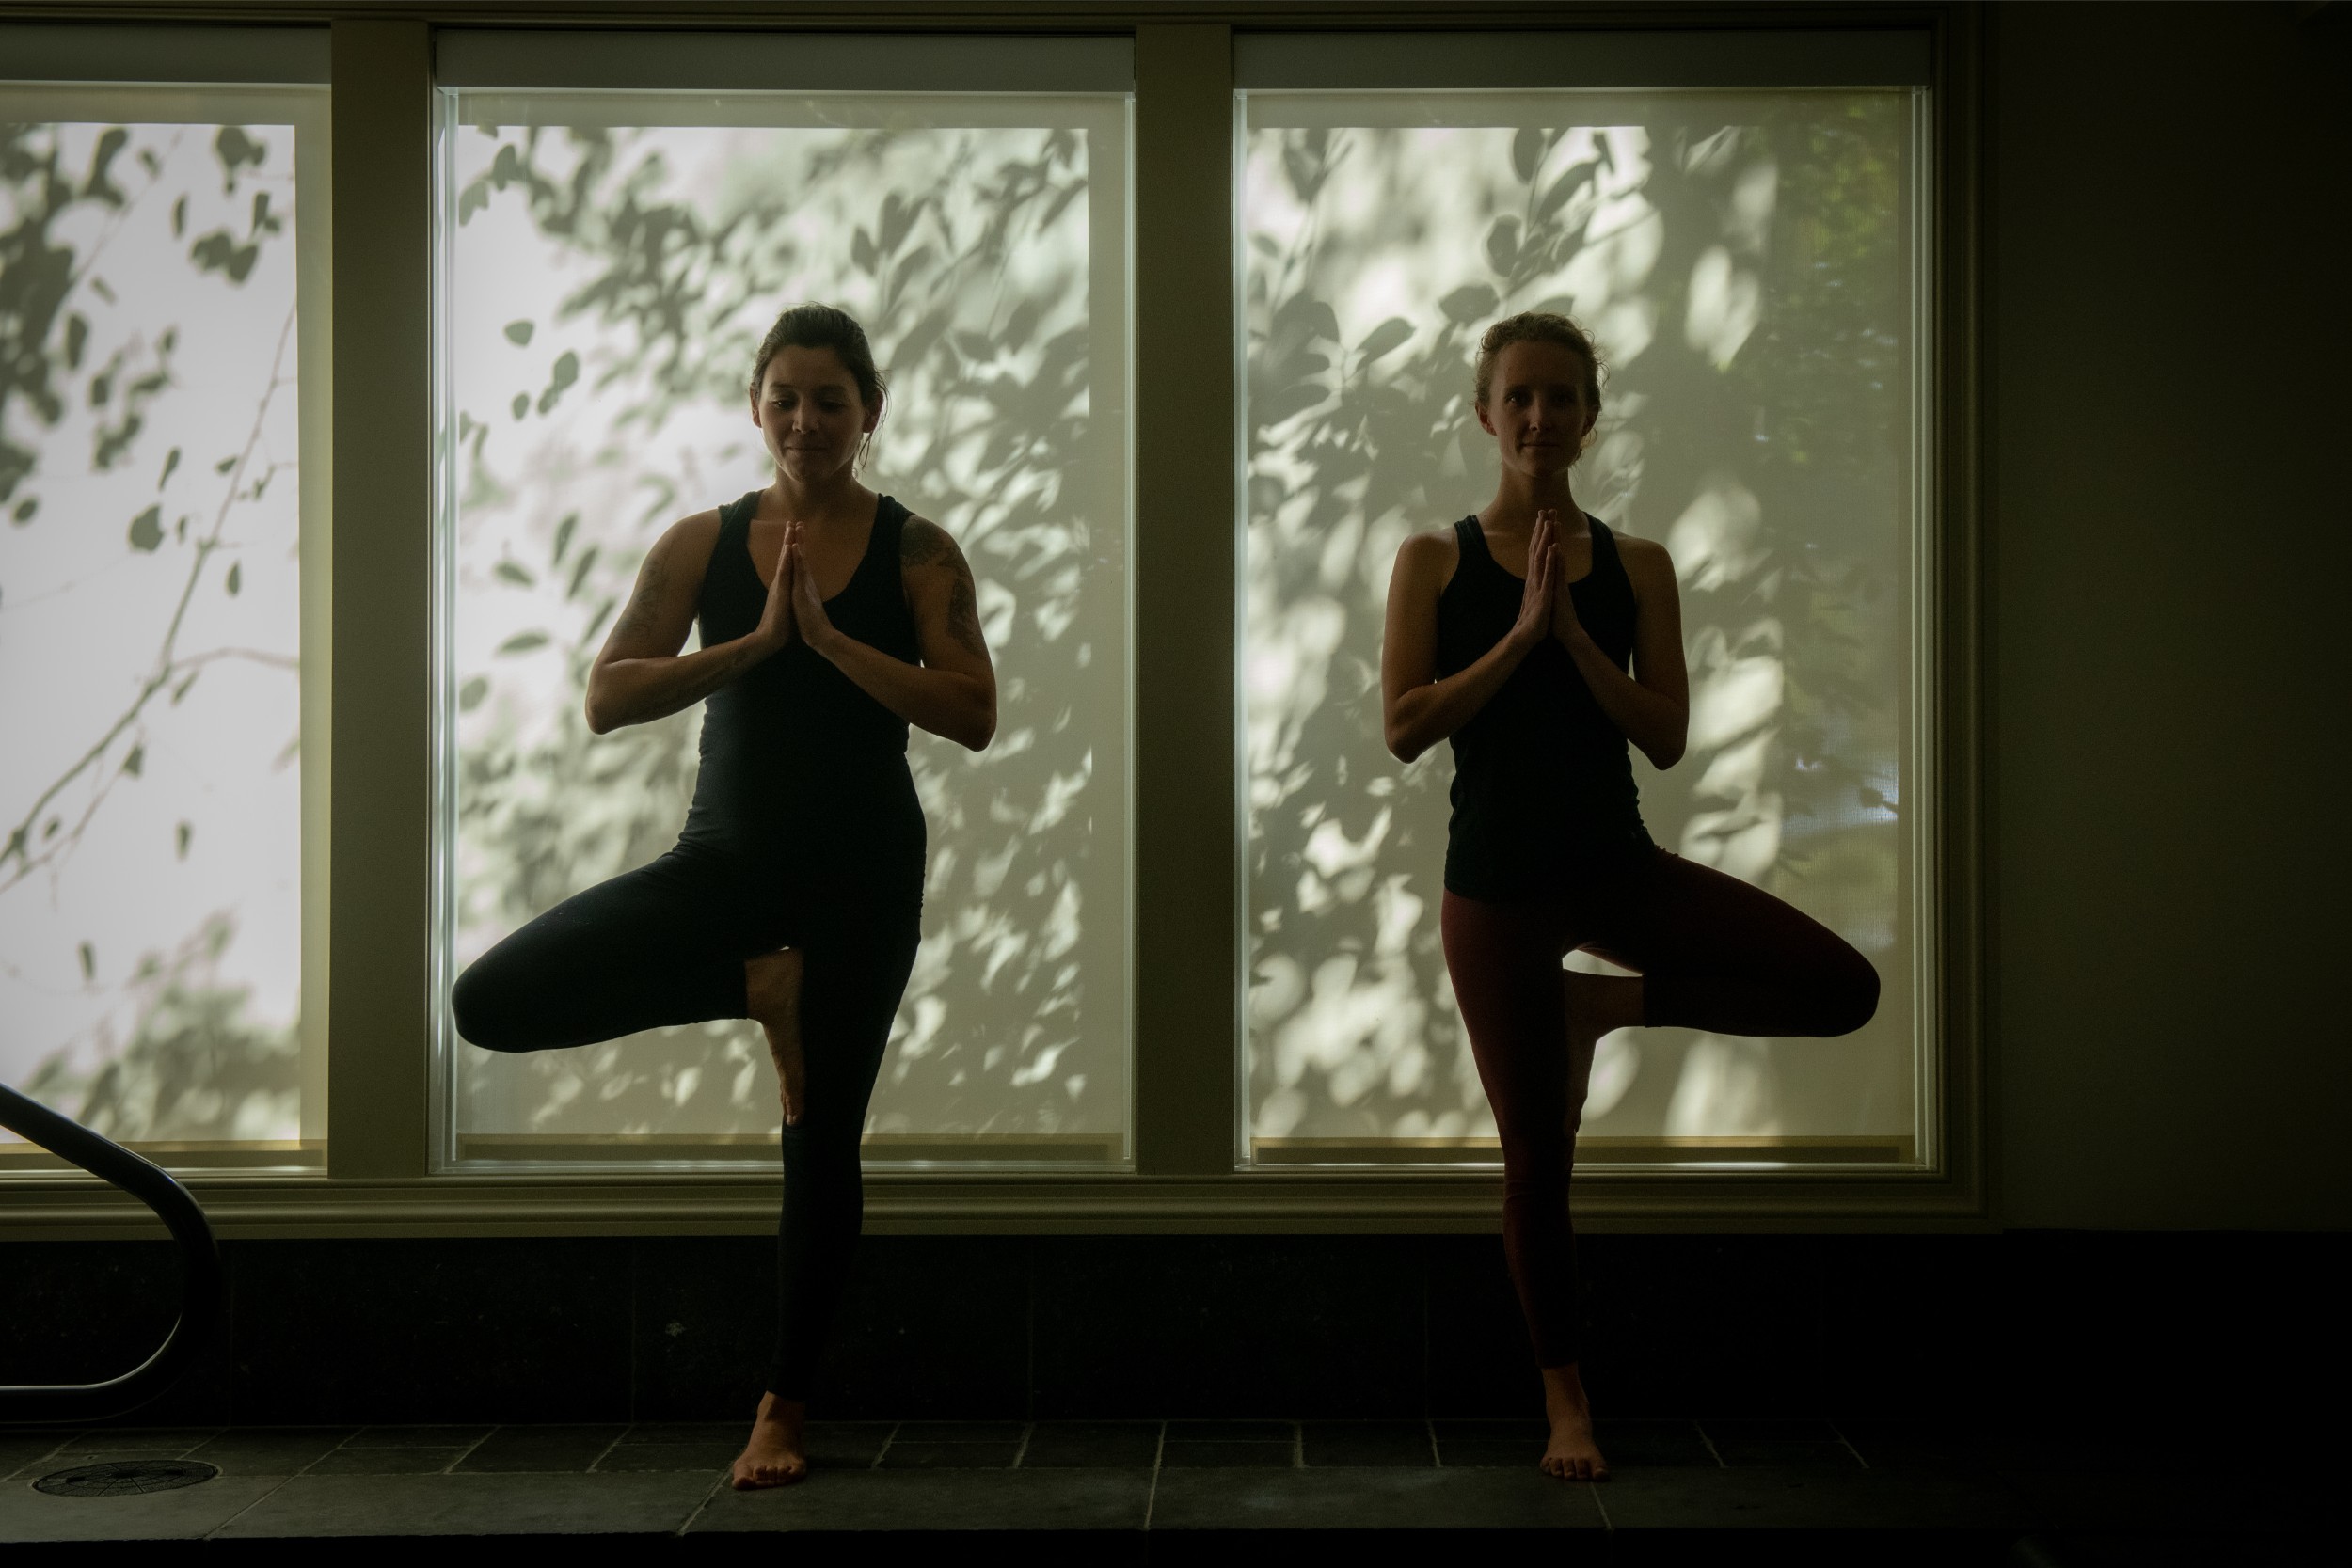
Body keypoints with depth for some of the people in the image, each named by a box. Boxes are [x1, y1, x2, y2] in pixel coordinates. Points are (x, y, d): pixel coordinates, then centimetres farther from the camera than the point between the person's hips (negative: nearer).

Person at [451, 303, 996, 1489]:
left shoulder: (916, 552, -2)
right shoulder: (702, 544, 2)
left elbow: (974, 714, -12)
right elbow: (606, 699, -7)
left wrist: (829, 638, -18)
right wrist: (753, 643, -16)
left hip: (859, 868, -2)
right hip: (727, 853, 2)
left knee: (820, 1142, 4)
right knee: (492, 1003, -13)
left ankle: (785, 1407, 21)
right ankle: (755, 987, 3)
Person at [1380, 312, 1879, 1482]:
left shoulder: (1635, 567, 4)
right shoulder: (1437, 561, -1)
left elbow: (1666, 737, -4)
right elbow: (1403, 727, -11)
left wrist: (1574, 633, -14)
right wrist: (1521, 631, -15)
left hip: (1616, 862, 2)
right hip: (1497, 879, -2)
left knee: (1843, 987, -13)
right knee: (1536, 1153, 4)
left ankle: (1605, 1005, 6)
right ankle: (1565, 1404, 23)